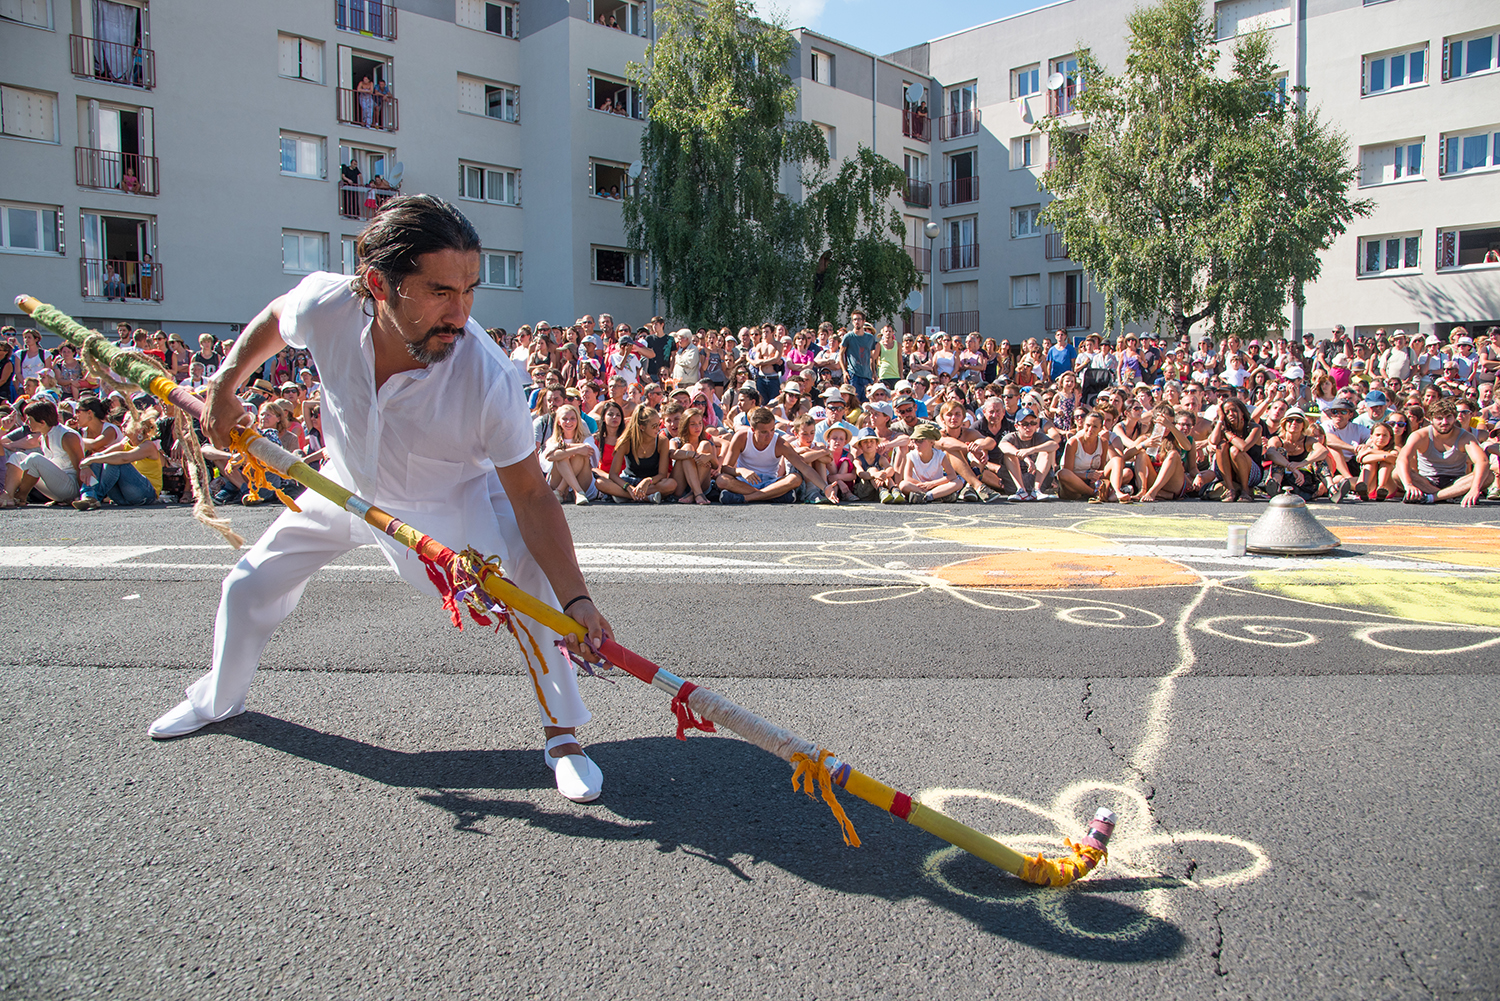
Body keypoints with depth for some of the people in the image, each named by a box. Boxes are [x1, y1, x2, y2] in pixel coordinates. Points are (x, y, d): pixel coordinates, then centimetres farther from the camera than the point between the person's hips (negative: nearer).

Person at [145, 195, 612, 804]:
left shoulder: (489, 378, -40)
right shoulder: (326, 304, -32)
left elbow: (530, 493, -35)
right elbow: (272, 320, -4)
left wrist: (575, 599, -44)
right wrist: (224, 384, -9)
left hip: (454, 496, -3)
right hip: (347, 486, 4)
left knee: (532, 584, -26)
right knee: (249, 586, 13)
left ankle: (562, 737, -7)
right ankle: (217, 700, 45)